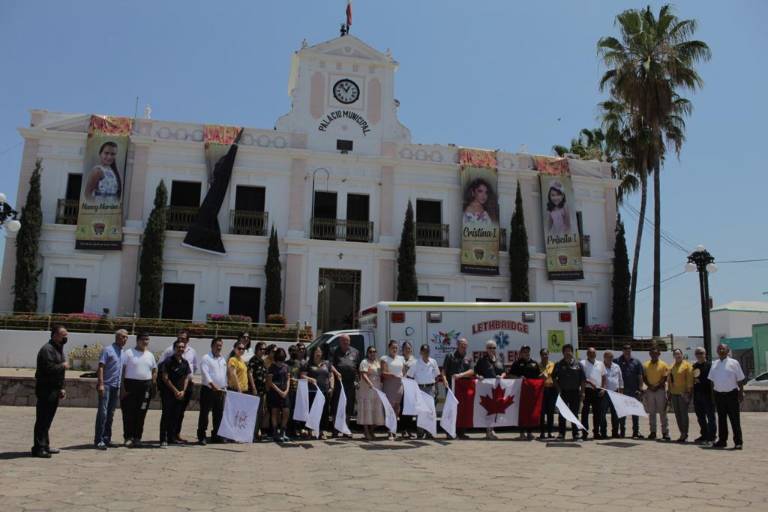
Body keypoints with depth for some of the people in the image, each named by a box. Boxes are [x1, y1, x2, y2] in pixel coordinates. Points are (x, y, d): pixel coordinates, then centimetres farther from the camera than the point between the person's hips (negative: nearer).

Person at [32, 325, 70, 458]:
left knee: (47, 419, 15)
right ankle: (39, 448, -1)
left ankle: (45, 445, 22)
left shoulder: (58, 349, 18)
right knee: (43, 419, -6)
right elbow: (49, 368, -27)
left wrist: (61, 388, 19)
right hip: (45, 390, -10)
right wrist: (63, 366, -10)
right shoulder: (47, 349, -14)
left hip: (54, 390, 10)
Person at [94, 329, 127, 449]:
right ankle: (98, 440, -5)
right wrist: (100, 384, -19)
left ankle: (107, 438, 16)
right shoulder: (108, 350, -6)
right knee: (102, 412, -8)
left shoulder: (123, 353, 16)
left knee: (110, 414, 10)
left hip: (116, 386, 7)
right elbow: (101, 367, -11)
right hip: (106, 385, -7)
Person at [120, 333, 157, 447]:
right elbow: (122, 370, -5)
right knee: (128, 413, -3)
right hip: (130, 384, -4)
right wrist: (122, 387, -12)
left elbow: (154, 371, 18)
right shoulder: (129, 353, -1)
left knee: (141, 414, 6)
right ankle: (128, 437, 5)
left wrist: (153, 385, 7)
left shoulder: (150, 355, 14)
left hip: (146, 386, 4)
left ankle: (137, 437, 14)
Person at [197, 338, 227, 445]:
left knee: (219, 414, 9)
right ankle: (201, 436, 3)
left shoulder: (223, 359, 16)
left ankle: (216, 435, 18)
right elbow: (205, 373, -17)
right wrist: (212, 384, -28)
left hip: (221, 391, 6)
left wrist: (225, 387, 10)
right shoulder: (206, 358, -5)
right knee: (204, 413, -3)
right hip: (208, 389, -6)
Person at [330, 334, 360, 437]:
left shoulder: (355, 352, 14)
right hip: (338, 382, -3)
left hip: (351, 383, 3)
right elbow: (331, 364, -6)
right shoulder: (335, 351, 6)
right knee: (337, 406, -2)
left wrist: (357, 380, 4)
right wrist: (336, 372, -23)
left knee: (349, 406, 8)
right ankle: (335, 430, 4)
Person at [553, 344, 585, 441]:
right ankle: (561, 433, 9)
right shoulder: (559, 364, 3)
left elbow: (582, 379, 5)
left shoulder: (577, 364, 4)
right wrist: (558, 389, -2)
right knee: (562, 413, 3)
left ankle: (575, 433, 13)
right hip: (563, 392, 0)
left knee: (574, 413, 6)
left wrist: (582, 392, 0)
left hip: (575, 392, 0)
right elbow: (554, 378, 7)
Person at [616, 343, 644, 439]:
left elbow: (640, 377, 4)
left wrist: (640, 389, -5)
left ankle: (636, 431, 8)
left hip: (634, 391, 1)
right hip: (622, 390, 0)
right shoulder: (618, 362, 3)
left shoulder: (636, 362, 7)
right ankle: (622, 432, 14)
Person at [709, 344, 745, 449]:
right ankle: (722, 440, 18)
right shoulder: (714, 364, 11)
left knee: (734, 419, -3)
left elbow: (740, 380, -2)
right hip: (718, 394, 5)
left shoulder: (733, 363, -2)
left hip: (731, 393, -4)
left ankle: (738, 442, 2)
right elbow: (712, 380, 15)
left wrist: (741, 393, -6)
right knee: (721, 418, 10)